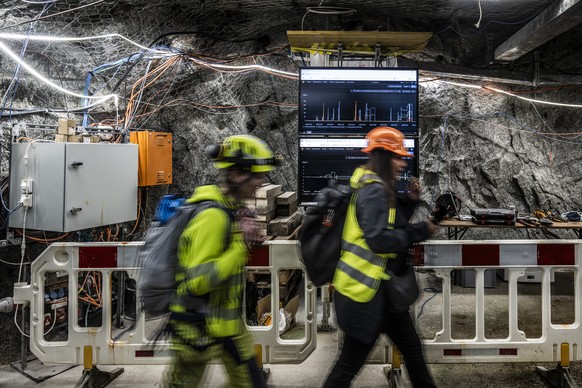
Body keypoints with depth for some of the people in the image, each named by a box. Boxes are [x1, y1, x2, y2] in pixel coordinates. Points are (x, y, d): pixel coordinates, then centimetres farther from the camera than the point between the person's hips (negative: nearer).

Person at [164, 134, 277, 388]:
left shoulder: (232, 210, 2)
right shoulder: (213, 216, -25)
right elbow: (198, 281, -28)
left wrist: (246, 242, -4)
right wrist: (240, 245, -26)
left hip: (227, 320, 9)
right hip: (199, 326, -9)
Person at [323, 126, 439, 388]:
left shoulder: (381, 189, 12)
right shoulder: (374, 190, -19)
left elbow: (392, 228, 16)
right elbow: (378, 239, -28)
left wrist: (410, 202, 4)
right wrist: (421, 231, -19)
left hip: (381, 289, 11)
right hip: (364, 289, -10)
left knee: (411, 347, 24)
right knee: (350, 363, 3)